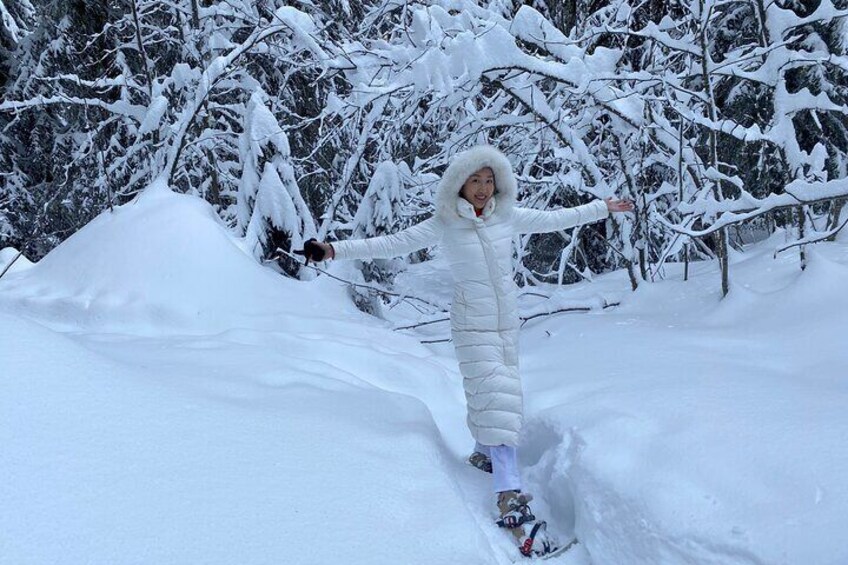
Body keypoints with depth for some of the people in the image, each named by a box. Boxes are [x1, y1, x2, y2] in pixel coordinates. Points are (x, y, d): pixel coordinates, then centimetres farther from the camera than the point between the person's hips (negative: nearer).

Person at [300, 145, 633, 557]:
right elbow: (393, 243, -11)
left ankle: (484, 453, 43)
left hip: (507, 323, 5)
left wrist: (602, 208, 19)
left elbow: (553, 219, 13)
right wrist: (336, 250, -18)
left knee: (496, 395, 14)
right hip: (472, 326, -5)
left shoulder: (507, 217, 1)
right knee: (495, 399, -14)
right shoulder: (444, 225, -9)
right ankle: (511, 501, -18)